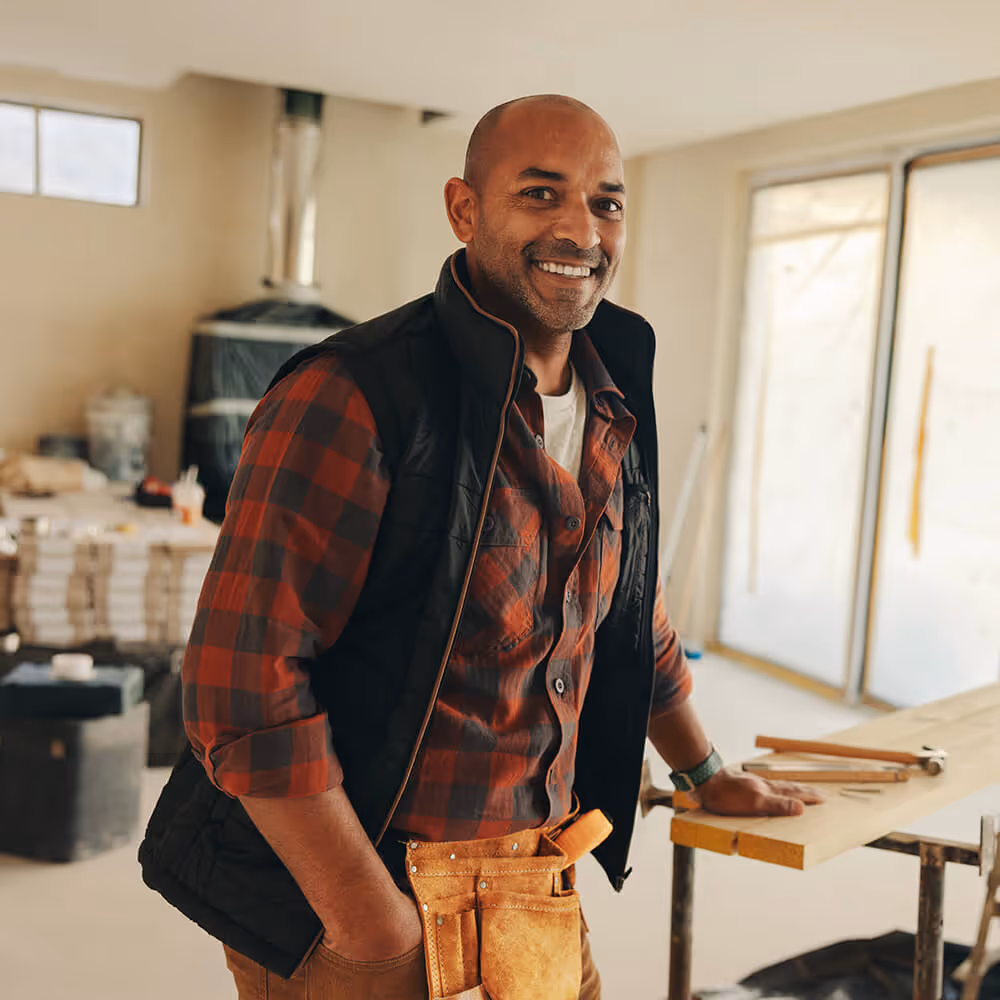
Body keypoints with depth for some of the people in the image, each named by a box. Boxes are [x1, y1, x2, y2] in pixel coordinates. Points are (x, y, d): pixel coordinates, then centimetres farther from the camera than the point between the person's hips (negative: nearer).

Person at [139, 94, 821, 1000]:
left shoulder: (614, 412, 4)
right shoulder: (350, 399, -19)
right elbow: (246, 678, -22)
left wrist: (710, 776, 27)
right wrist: (372, 923, -20)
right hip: (355, 905, -6)